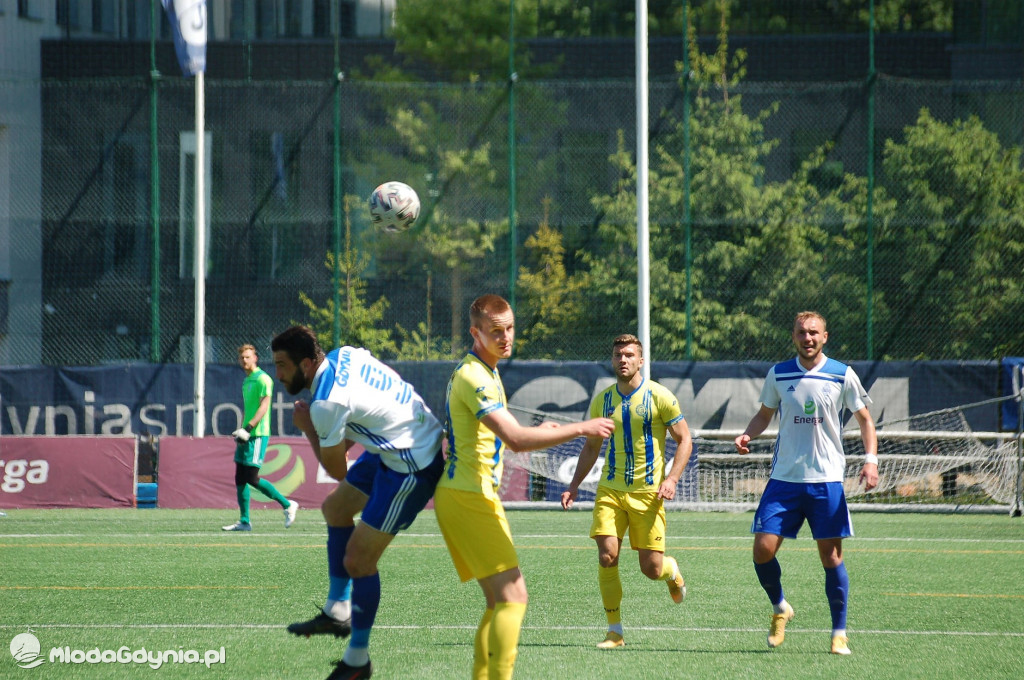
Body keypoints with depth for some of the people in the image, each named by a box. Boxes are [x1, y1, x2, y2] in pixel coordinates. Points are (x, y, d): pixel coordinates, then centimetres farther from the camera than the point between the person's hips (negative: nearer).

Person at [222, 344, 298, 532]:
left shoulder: (262, 379, -9)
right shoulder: (246, 381, 18)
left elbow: (263, 407, -16)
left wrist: (248, 428, -23)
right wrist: (241, 430, 17)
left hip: (258, 434, -9)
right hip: (245, 435, 9)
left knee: (252, 478, -12)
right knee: (240, 479, 5)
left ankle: (287, 505, 0)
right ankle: (244, 522, 7)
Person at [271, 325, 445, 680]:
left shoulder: (327, 404, -25)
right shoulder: (344, 354, -1)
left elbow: (337, 471, -13)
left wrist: (307, 428, 0)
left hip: (412, 469, -10)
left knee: (357, 560, -5)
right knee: (336, 507, 22)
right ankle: (337, 611, 27)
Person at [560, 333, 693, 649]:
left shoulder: (659, 396, -4)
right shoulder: (602, 400, 8)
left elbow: (684, 440, 0)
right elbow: (591, 448, 20)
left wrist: (671, 478, -14)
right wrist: (574, 485, 11)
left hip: (648, 493, -3)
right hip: (610, 490, 3)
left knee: (651, 569, -3)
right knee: (607, 556, -14)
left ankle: (672, 570, 36)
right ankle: (615, 630, -3)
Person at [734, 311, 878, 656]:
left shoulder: (843, 375, -1)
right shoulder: (778, 374, 4)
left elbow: (865, 419, 6)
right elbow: (765, 414, 17)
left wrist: (870, 460, -8)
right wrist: (748, 435, -4)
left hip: (827, 481, -2)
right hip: (784, 478, 2)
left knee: (831, 556, -3)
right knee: (763, 549, -7)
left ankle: (840, 634, 8)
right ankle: (780, 608, 20)